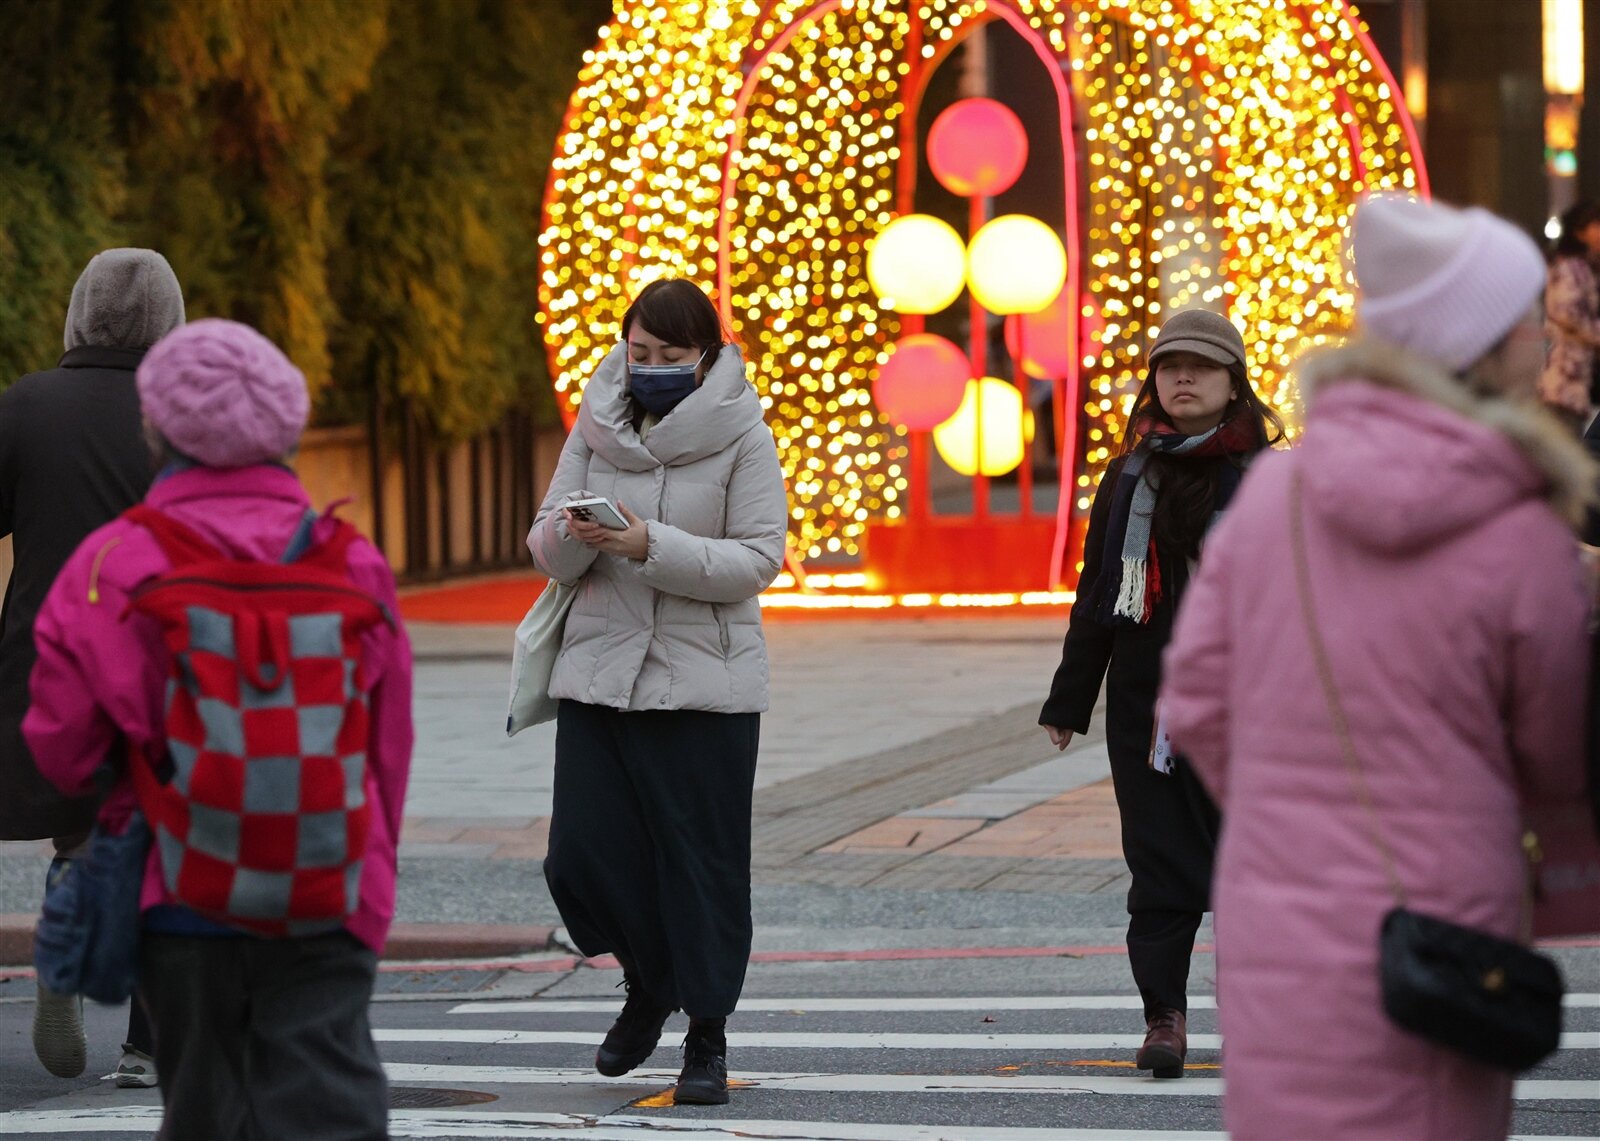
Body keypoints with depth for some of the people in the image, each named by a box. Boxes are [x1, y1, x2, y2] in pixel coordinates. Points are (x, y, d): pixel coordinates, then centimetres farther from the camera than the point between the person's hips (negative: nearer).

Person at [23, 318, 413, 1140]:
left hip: (181, 896, 0)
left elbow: (61, 748, -2)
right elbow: (388, 749, 6)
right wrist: (369, 874, 19)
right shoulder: (353, 565, 0)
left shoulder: (113, 569, -7)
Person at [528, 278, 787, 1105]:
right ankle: (648, 983, 25)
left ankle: (707, 1036, 15)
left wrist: (653, 547, -23)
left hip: (706, 683, -3)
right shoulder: (597, 429, 7)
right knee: (582, 854, -3)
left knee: (702, 863, 0)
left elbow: (759, 559, -11)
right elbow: (546, 548, 8)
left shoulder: (741, 438, -4)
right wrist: (574, 536, -16)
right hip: (598, 671, 3)